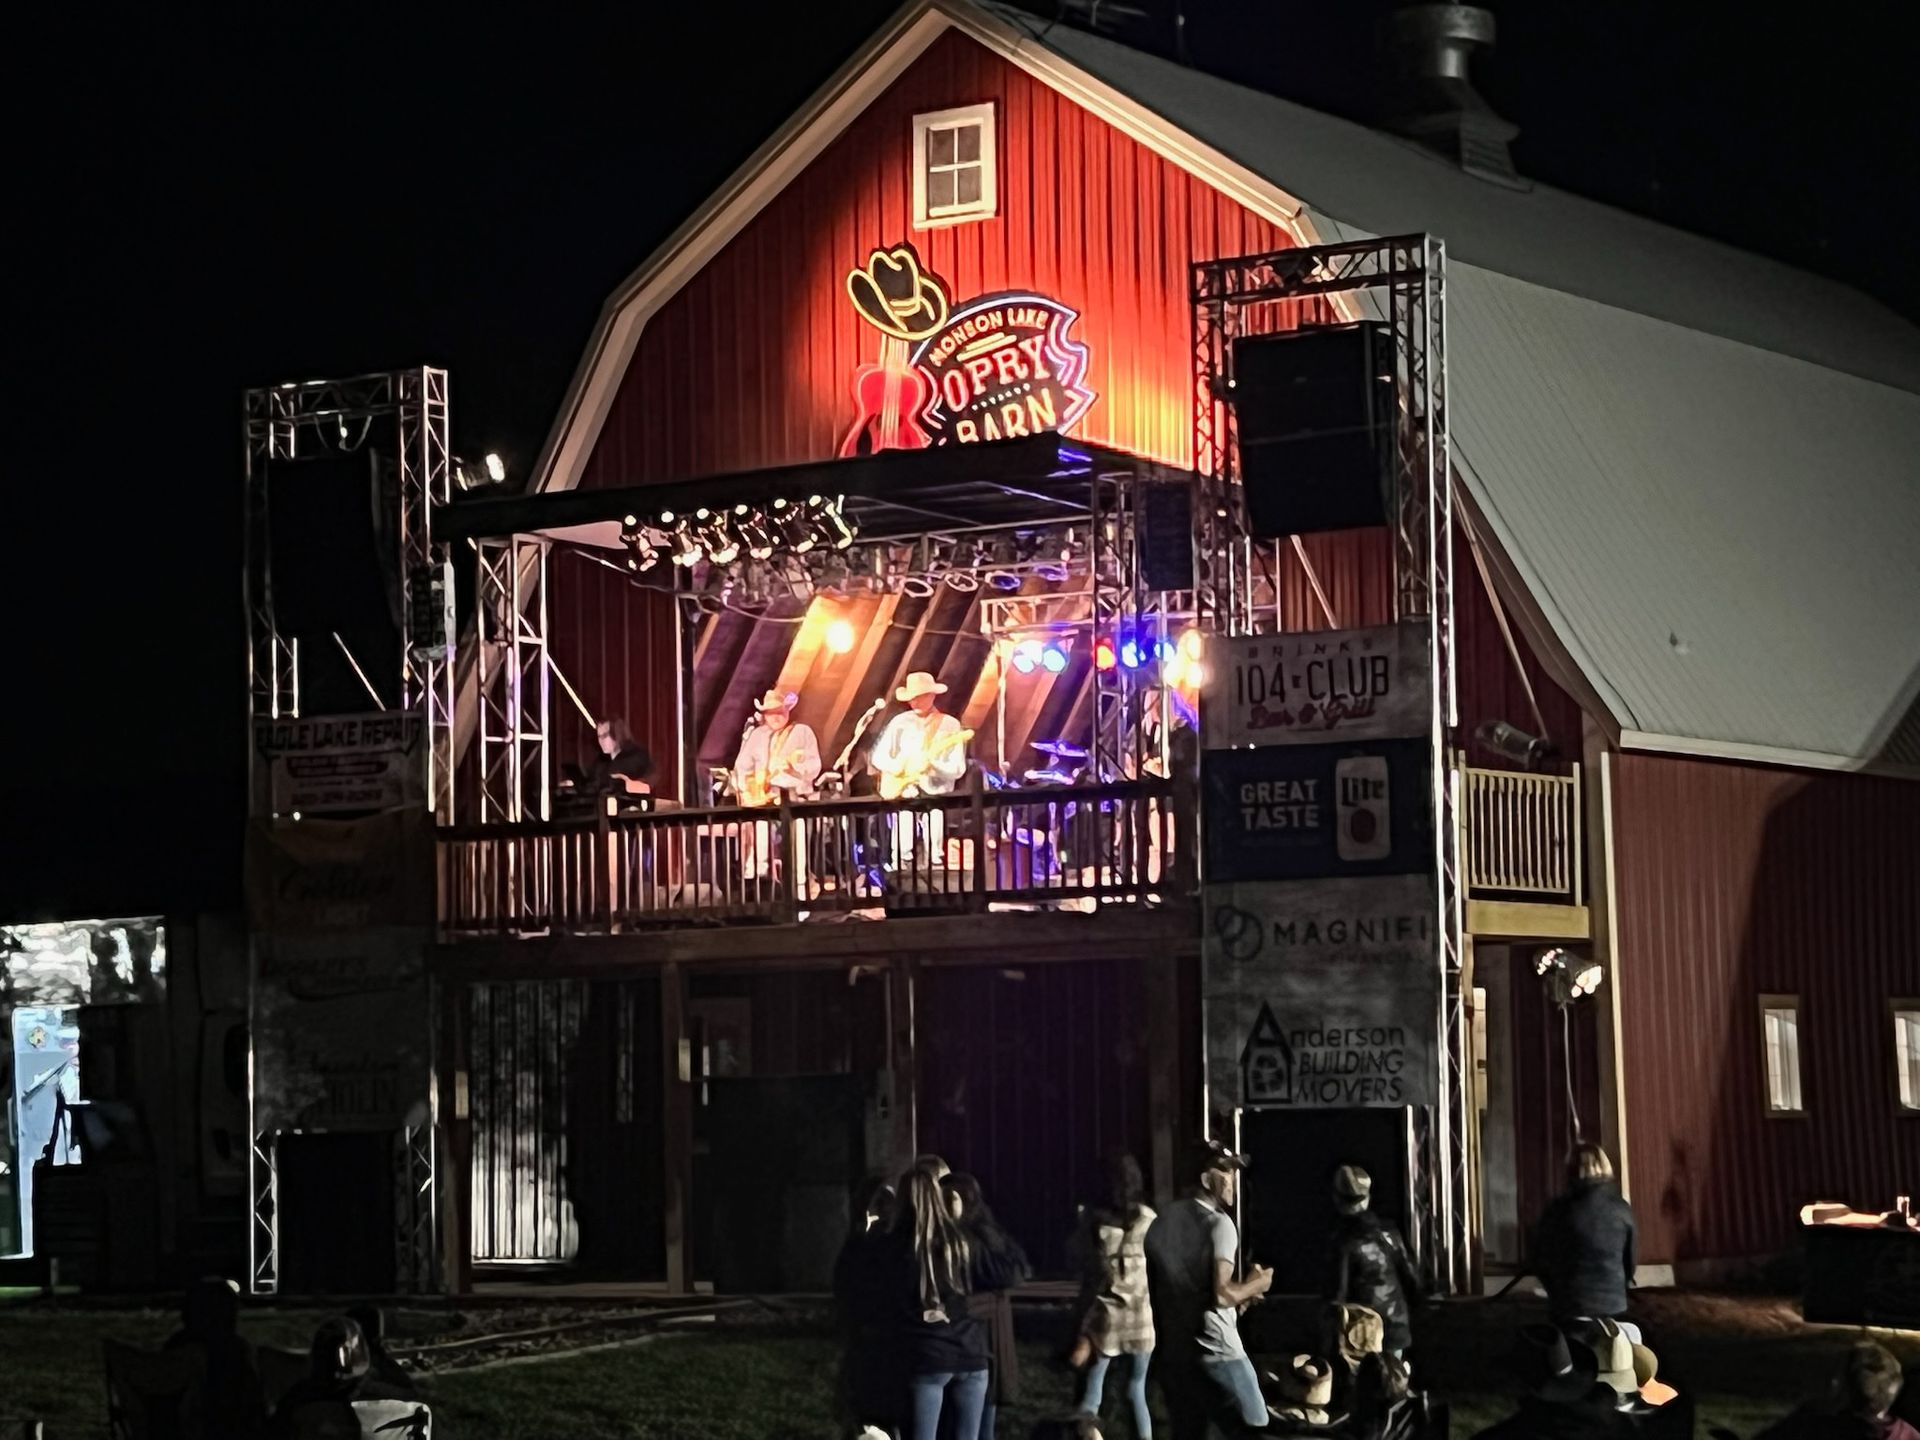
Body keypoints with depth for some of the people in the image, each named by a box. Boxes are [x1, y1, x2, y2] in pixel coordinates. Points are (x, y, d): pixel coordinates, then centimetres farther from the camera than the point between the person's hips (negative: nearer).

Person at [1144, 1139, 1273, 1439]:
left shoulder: (1161, 1223, 13)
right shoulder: (1217, 1223, -10)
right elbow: (1221, 1294, -21)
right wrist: (1254, 1285, -2)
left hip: (1175, 1354, 7)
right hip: (1217, 1352, -7)